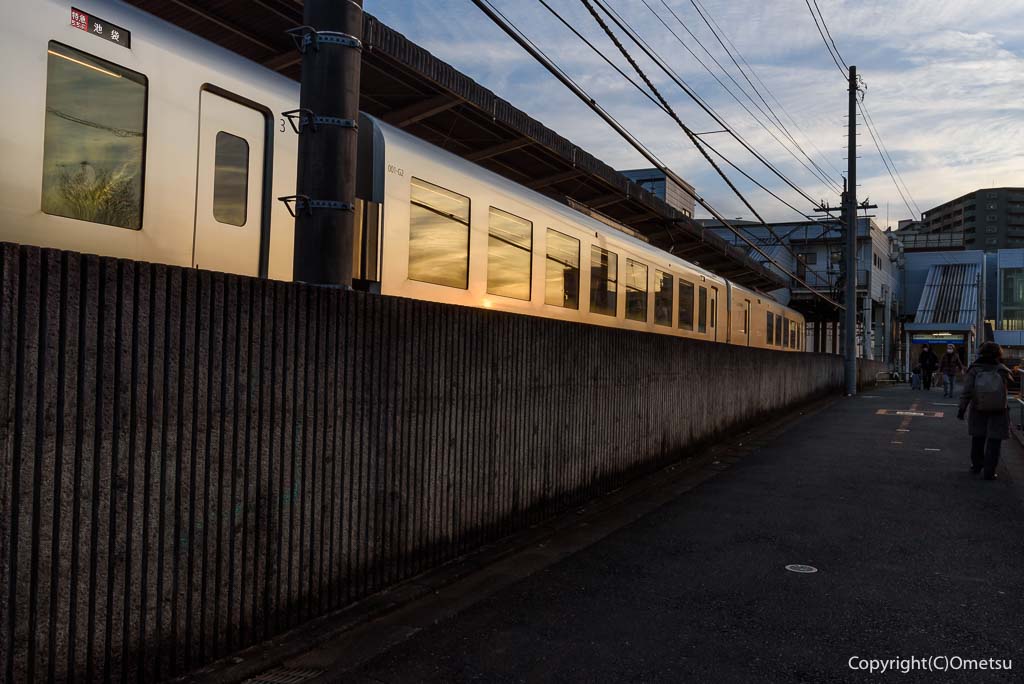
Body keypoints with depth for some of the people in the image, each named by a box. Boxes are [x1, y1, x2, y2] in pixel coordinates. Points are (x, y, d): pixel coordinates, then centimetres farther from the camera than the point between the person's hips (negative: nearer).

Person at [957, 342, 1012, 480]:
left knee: (977, 438, 19)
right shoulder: (1002, 371, -14)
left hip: (978, 410, 2)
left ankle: (976, 465, 31)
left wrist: (962, 408, -12)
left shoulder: (974, 370, -13)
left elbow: (966, 392, -18)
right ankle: (989, 472, 0)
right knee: (993, 440, 4)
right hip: (998, 411, -2)